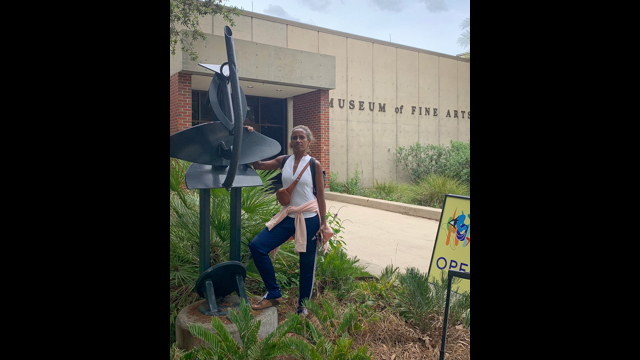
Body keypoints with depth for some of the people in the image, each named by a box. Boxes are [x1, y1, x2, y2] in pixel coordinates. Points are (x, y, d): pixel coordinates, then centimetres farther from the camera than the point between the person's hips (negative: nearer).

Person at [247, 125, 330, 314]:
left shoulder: (314, 165, -3)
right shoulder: (284, 161, 7)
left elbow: (321, 196, -2)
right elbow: (257, 165, 7)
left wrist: (323, 224, -4)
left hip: (309, 219, -4)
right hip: (288, 217, 4)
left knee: (307, 264, 6)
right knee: (257, 246, -8)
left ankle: (302, 307, 28)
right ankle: (274, 295, 7)